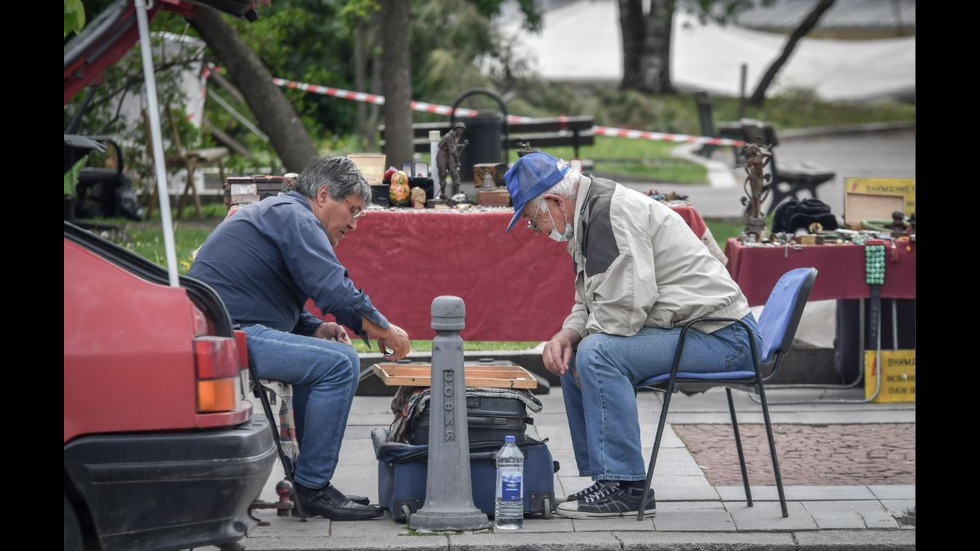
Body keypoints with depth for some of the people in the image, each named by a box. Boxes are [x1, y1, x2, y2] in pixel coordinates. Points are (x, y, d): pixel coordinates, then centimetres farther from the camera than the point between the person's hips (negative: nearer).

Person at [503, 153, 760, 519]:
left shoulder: (613, 213, -18)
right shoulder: (589, 216, 15)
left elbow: (625, 305, -25)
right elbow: (589, 304, 22)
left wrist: (583, 343, -10)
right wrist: (568, 336, 2)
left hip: (720, 336, -11)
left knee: (596, 355, -25)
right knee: (575, 360, 14)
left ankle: (627, 487, -19)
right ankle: (604, 478, 15)